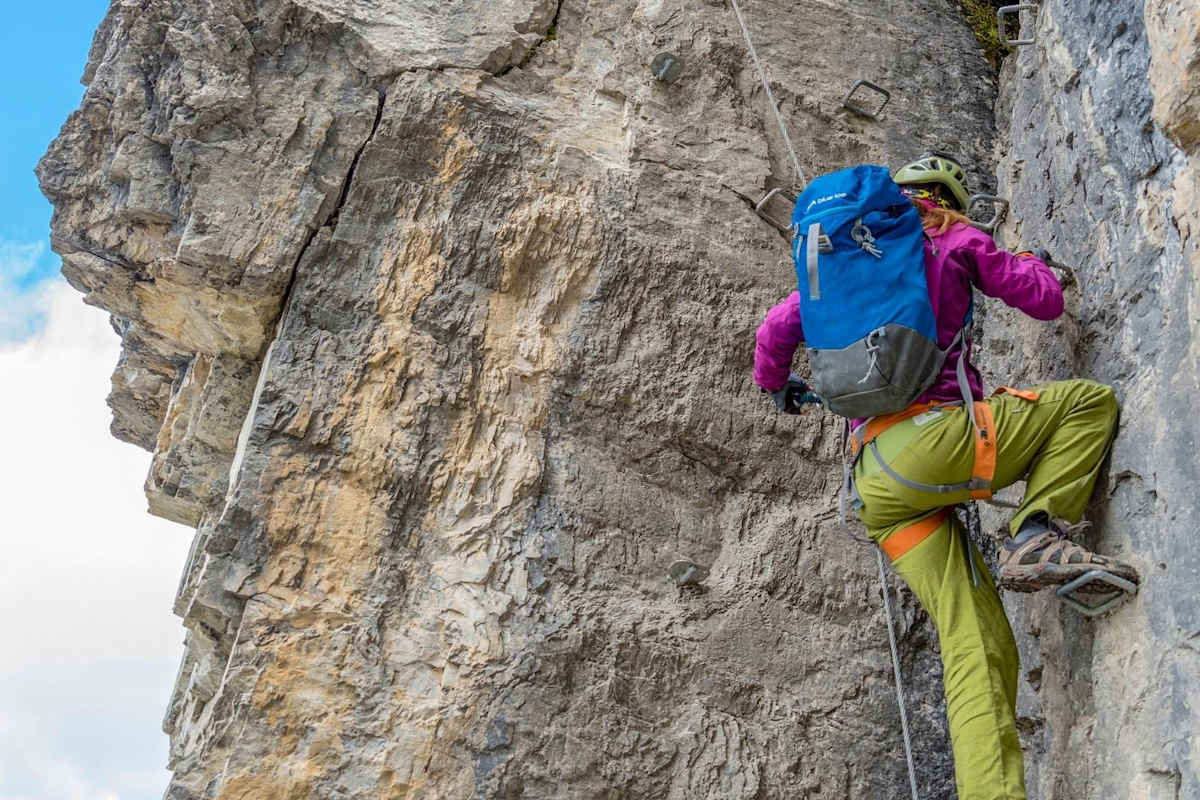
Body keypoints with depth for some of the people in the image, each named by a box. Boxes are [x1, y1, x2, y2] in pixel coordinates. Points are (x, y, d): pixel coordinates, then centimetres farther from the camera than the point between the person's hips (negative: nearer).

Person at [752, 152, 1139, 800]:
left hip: (875, 491, 6)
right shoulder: (955, 241, 11)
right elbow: (1046, 301, 15)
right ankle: (1034, 536, -10)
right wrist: (1031, 260, 38)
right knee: (1090, 400, 7)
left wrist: (776, 384, 43)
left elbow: (779, 326, 22)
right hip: (930, 437, -6)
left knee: (978, 647, 0)